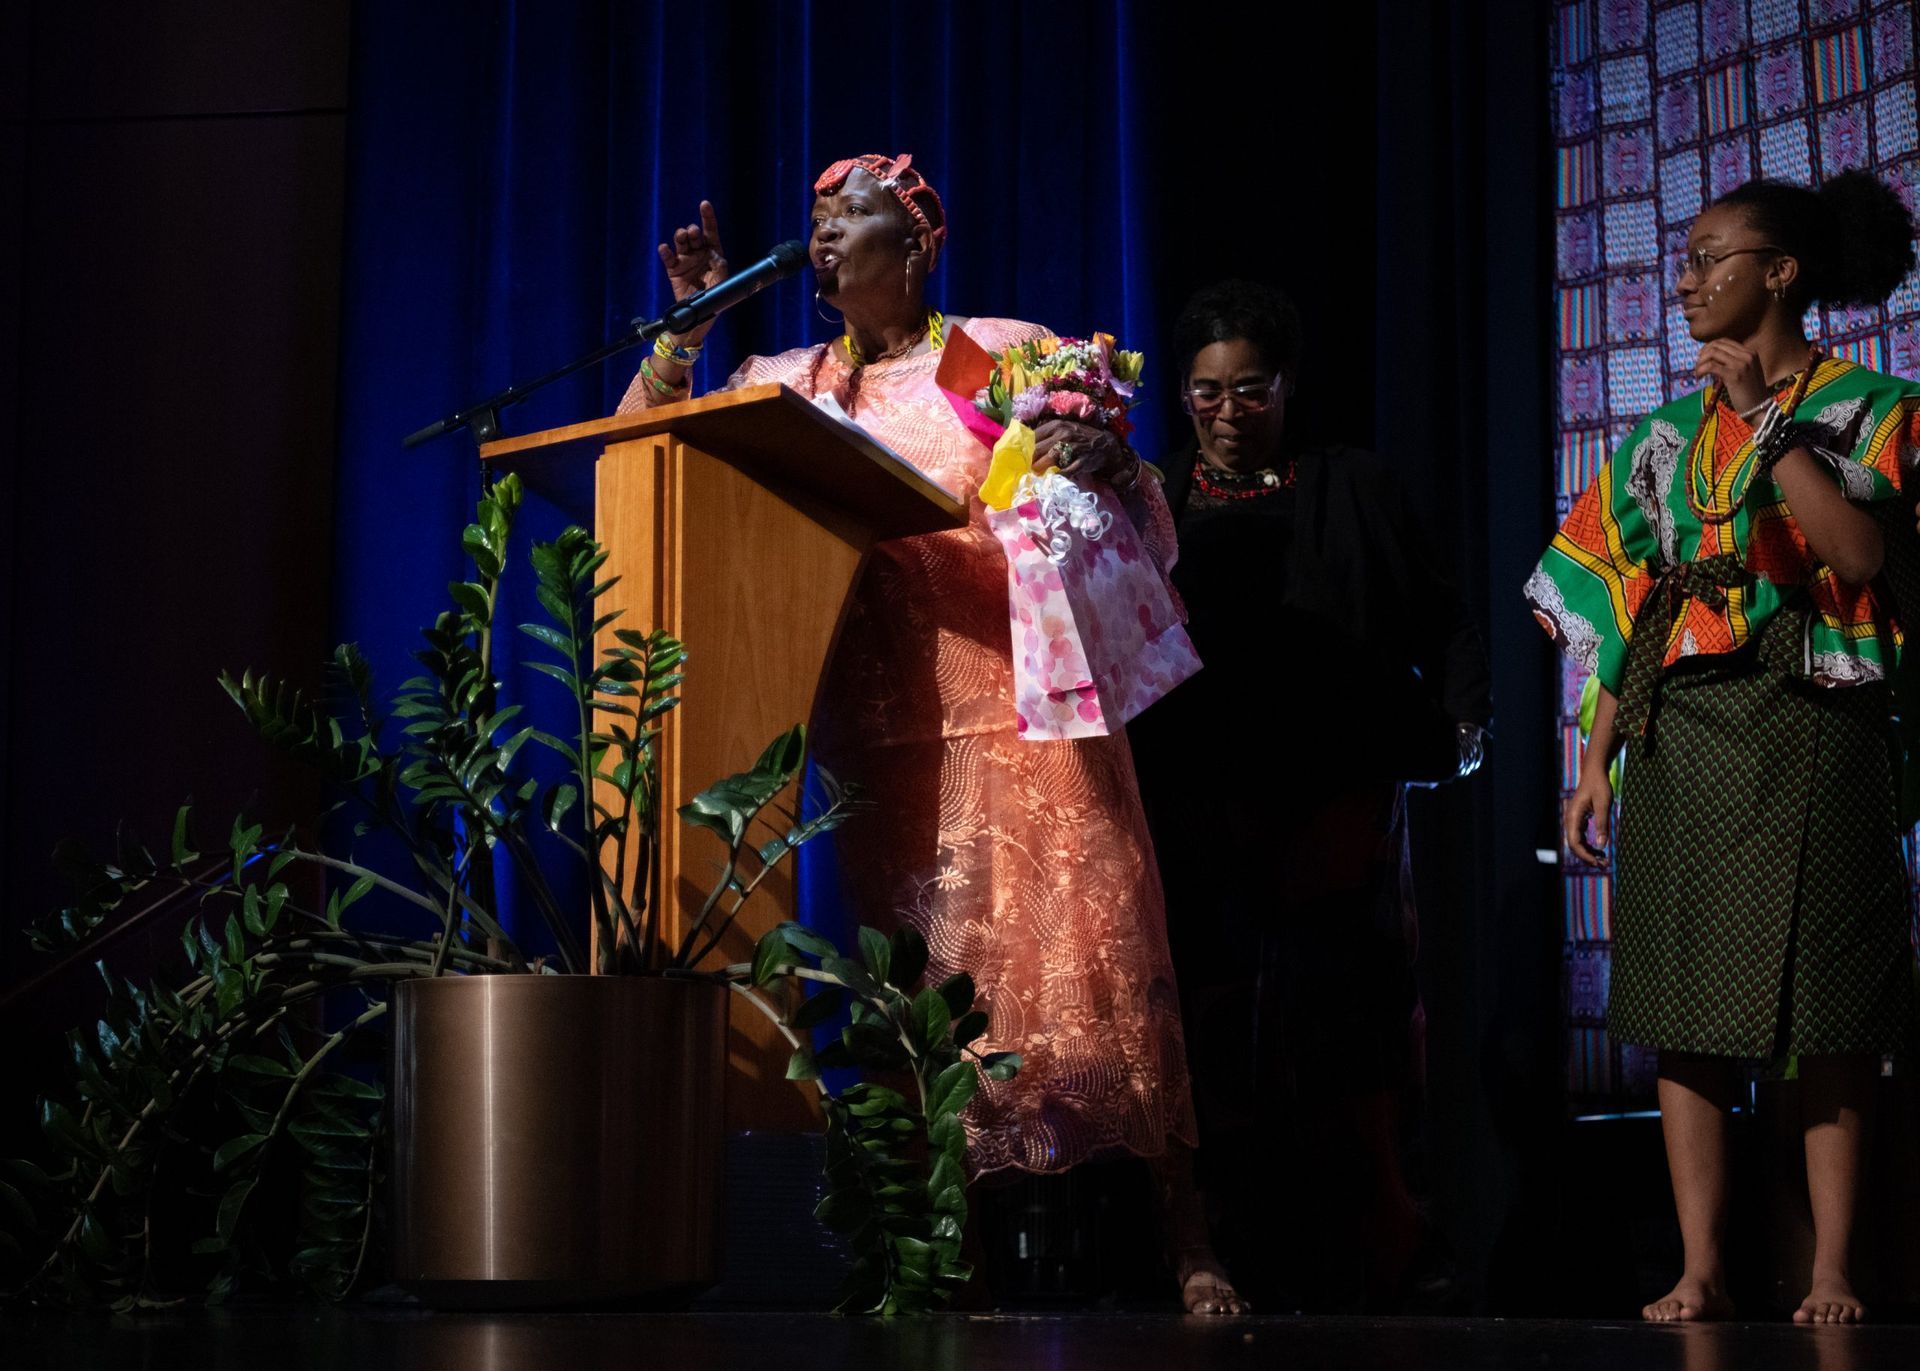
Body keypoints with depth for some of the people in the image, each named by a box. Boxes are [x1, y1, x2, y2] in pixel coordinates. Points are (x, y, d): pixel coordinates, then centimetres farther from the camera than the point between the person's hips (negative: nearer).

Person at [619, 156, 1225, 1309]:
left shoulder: (1006, 356, 7)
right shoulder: (784, 387, 16)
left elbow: (1139, 524, 6)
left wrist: (1113, 466, -17)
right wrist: (687, 326, 5)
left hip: (1017, 716, -4)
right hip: (872, 732, 4)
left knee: (1064, 971, -11)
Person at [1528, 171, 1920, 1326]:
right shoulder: (1670, 438, 15)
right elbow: (1626, 611, 13)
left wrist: (1769, 420, -13)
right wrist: (1597, 762, 6)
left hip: (1814, 740, -4)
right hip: (1681, 743, 5)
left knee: (1824, 1011, -4)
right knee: (1687, 1010, 1)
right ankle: (1703, 1273, 5)